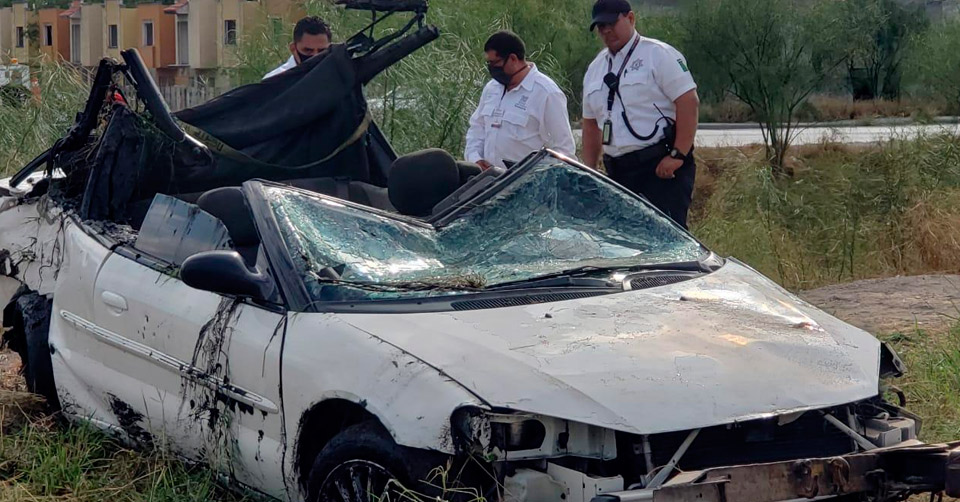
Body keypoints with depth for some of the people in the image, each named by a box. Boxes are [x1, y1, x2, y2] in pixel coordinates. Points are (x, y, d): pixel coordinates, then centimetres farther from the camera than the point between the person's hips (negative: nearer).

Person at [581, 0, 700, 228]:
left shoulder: (658, 54, -4)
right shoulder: (595, 69, 18)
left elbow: (689, 102, -11)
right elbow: (591, 124, 24)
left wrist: (677, 155, -17)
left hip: (662, 168, -7)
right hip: (618, 172, 7)